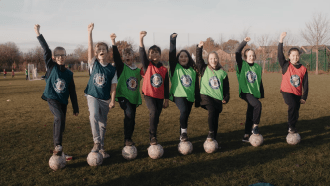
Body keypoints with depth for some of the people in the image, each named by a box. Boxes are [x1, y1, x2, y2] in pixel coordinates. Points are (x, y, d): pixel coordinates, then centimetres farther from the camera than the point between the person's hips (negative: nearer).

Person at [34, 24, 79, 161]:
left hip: (63, 101, 4)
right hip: (52, 99, -4)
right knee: (60, 118, -27)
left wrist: (75, 108, 8)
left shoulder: (69, 74, 5)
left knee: (59, 124, 9)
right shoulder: (51, 67, -1)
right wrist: (39, 35, -20)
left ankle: (57, 150, 21)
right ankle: (58, 147, -24)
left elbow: (72, 92, 8)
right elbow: (46, 51, -11)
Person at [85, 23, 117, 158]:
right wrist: (90, 32, -20)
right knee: (94, 115, -28)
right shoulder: (93, 64, -1)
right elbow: (90, 47, -12)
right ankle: (96, 142, -20)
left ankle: (101, 147, 21)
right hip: (92, 96, -1)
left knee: (103, 123, 8)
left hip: (105, 99, 1)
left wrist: (112, 101, -8)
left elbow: (113, 86, 0)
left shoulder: (112, 69, 0)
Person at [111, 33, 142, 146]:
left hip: (134, 98, 5)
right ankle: (127, 139, -17)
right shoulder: (121, 67, -2)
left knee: (131, 119, 11)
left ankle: (128, 139, 29)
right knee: (129, 114, -28)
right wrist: (113, 43, -29)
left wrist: (139, 99, 23)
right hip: (123, 96, -5)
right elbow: (116, 56, -18)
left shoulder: (137, 70, 11)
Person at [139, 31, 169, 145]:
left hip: (160, 97, 3)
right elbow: (142, 54, -17)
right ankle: (153, 137, -14)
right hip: (149, 94, -3)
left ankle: (153, 137, 25)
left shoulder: (164, 69, 4)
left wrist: (166, 99, 6)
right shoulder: (147, 65, -1)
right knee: (153, 112, -24)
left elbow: (166, 85, 7)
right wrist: (141, 39, -29)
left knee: (156, 117, 8)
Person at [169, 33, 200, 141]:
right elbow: (172, 54, -10)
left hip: (189, 97, 4)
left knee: (185, 116, 10)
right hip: (178, 95, -4)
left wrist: (198, 100, 11)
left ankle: (182, 136, 28)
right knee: (184, 110, -29)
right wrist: (172, 40, -19)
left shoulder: (193, 70, 11)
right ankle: (184, 131, -11)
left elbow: (196, 86, 12)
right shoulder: (175, 67, 3)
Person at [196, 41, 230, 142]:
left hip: (218, 97, 3)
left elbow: (226, 86, 14)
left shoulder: (222, 72, 10)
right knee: (212, 111, -28)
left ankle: (214, 138, 18)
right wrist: (199, 48, -14)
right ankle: (211, 133, -16)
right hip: (206, 95, -3)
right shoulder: (204, 69, 5)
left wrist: (226, 97, 9)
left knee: (216, 117, 6)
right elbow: (198, 60, -6)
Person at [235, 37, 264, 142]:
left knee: (250, 114, 8)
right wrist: (244, 42, -17)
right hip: (245, 92, -5)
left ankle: (247, 135, 18)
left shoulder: (257, 67, 11)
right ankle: (255, 126, -12)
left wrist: (262, 94, 19)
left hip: (255, 93, 5)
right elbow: (237, 53, -15)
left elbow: (260, 81, 18)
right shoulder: (242, 65, -1)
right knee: (257, 104, -28)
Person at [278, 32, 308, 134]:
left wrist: (304, 97, -2)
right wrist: (281, 41, -27)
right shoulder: (286, 66, -2)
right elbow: (280, 55, -17)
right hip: (287, 91, -4)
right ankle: (291, 127, -17)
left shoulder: (303, 69, 4)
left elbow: (305, 84, 5)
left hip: (297, 94, 4)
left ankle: (291, 129, 30)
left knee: (296, 114, 7)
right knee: (293, 105, -29)